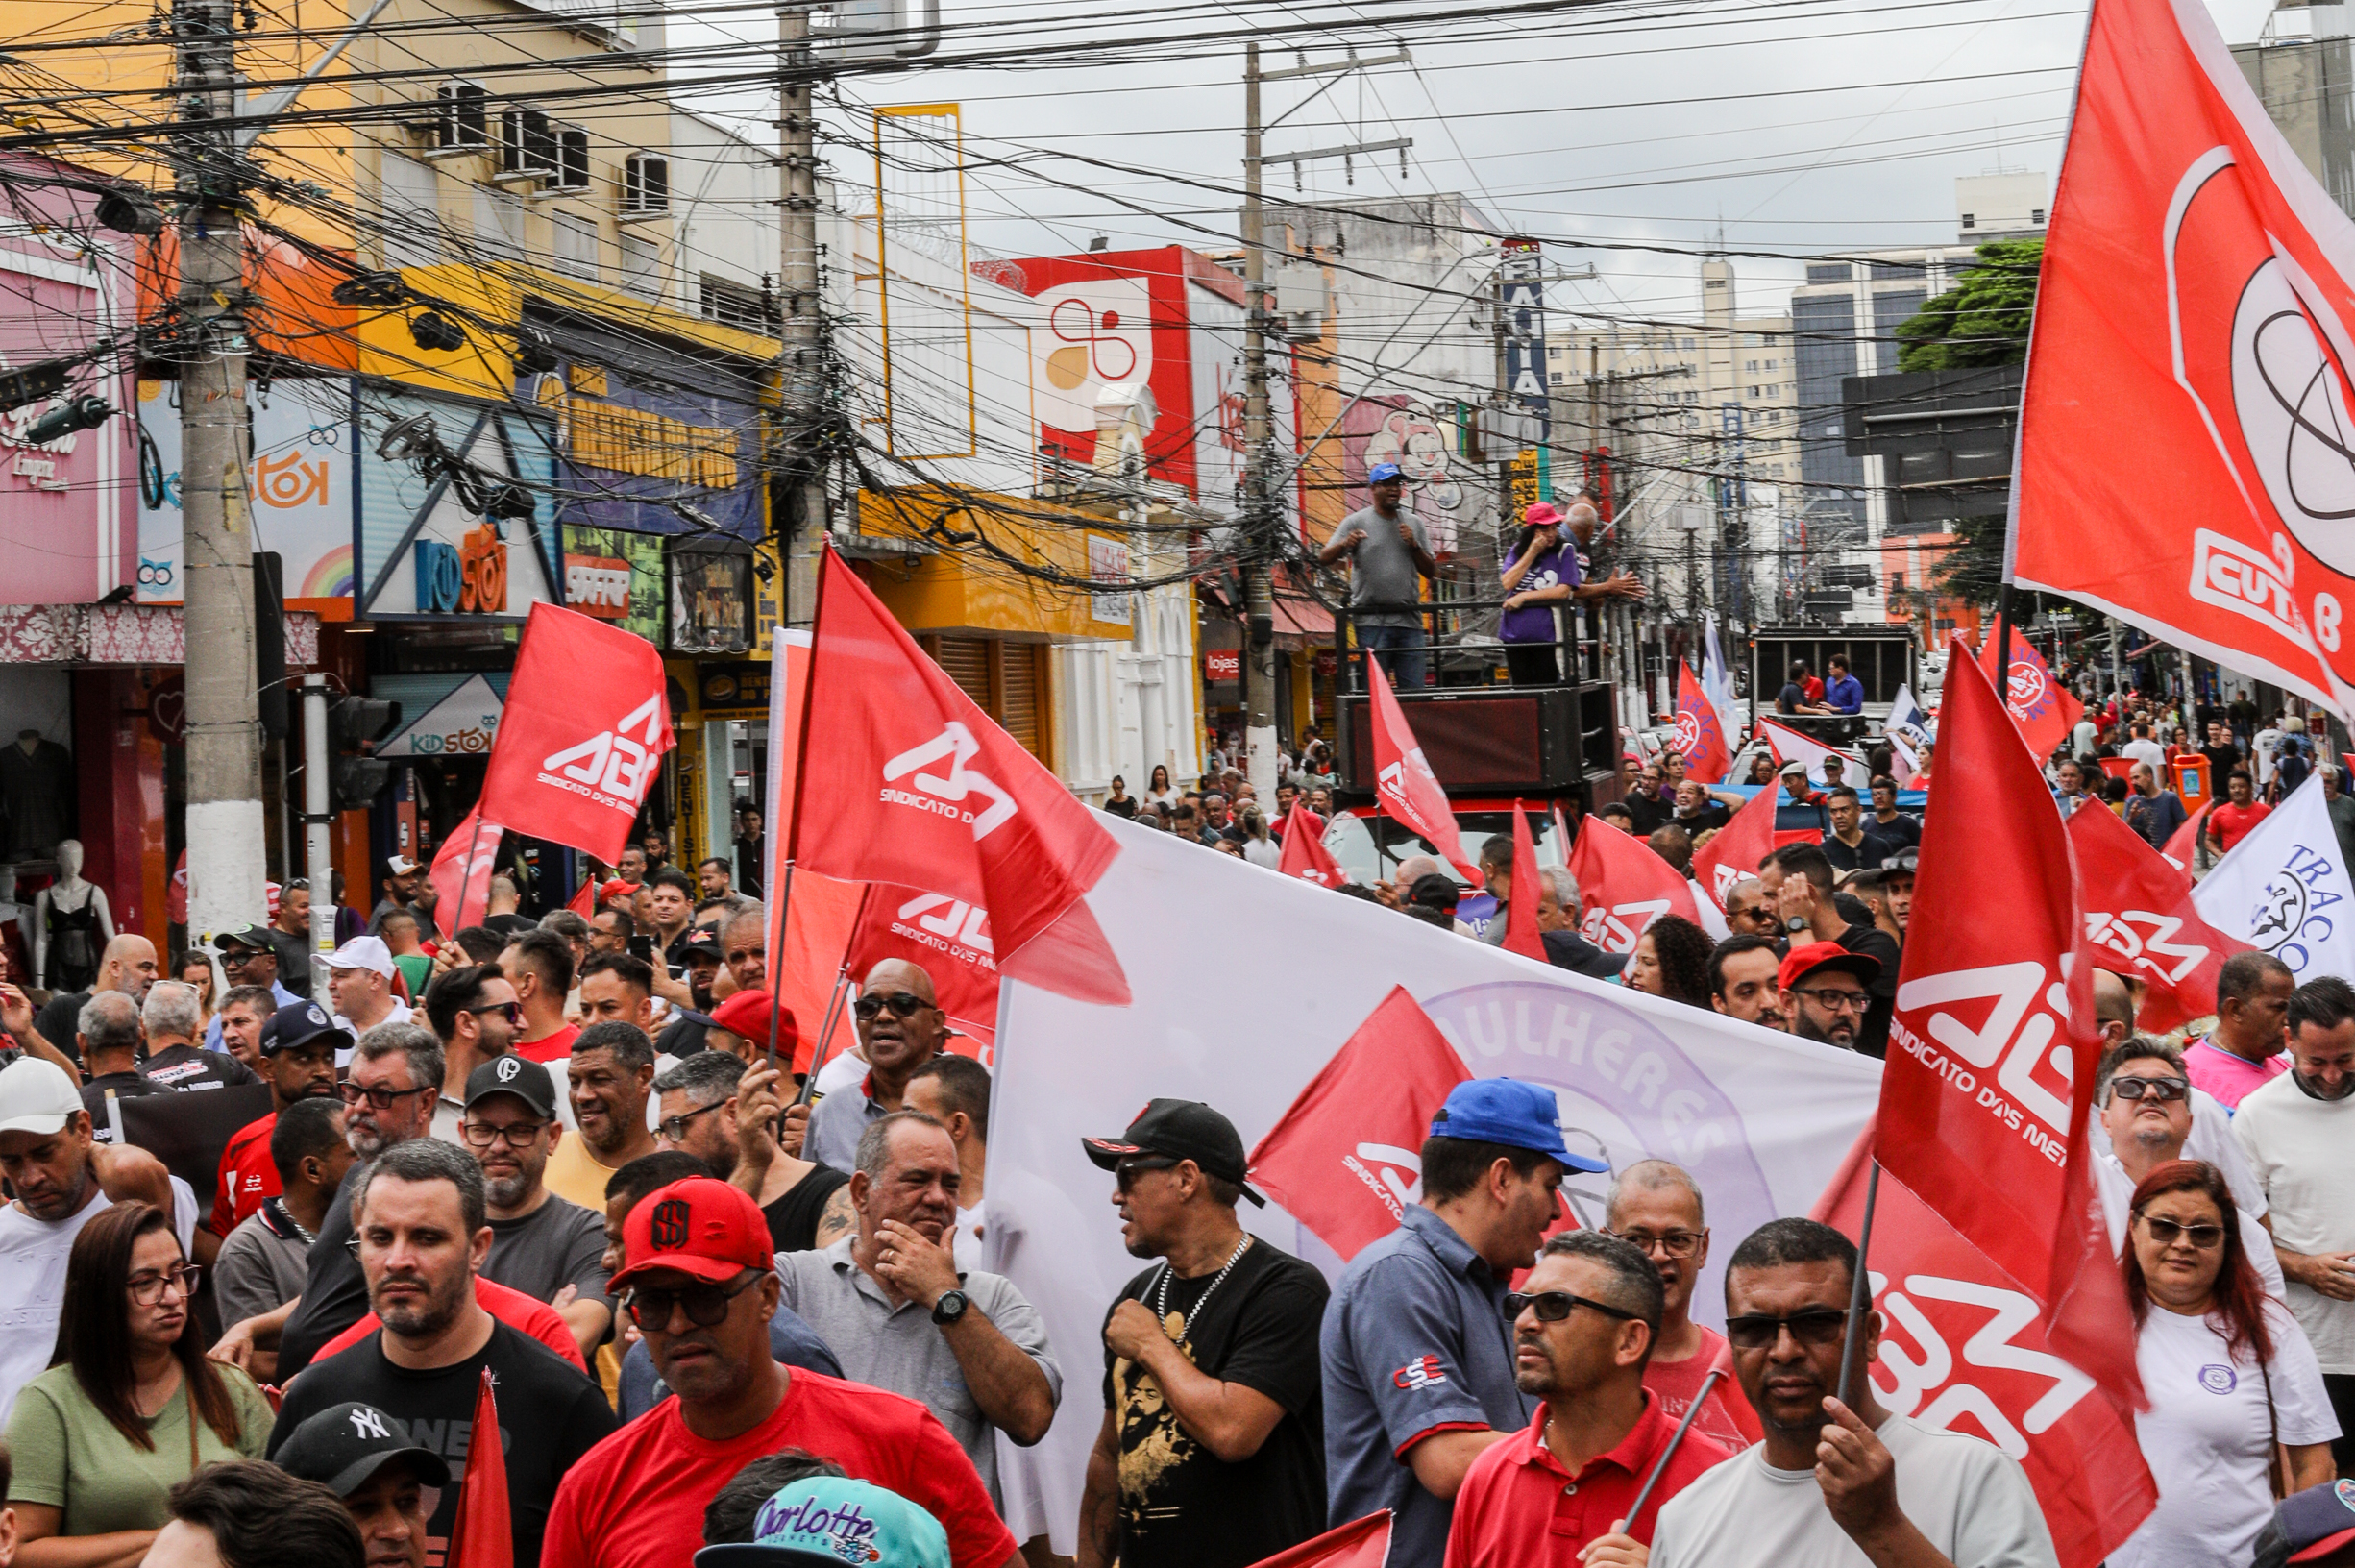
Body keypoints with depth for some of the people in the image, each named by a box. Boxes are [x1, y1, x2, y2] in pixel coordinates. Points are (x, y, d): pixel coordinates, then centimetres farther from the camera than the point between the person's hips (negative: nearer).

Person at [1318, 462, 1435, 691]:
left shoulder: (1414, 523, 17)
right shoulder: (1356, 522, 5)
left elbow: (1430, 570, 16)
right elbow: (1323, 558, -1)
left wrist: (1414, 545, -1)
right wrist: (1344, 544, -21)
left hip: (1409, 620, 4)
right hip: (1371, 620, -4)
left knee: (1414, 689, 0)